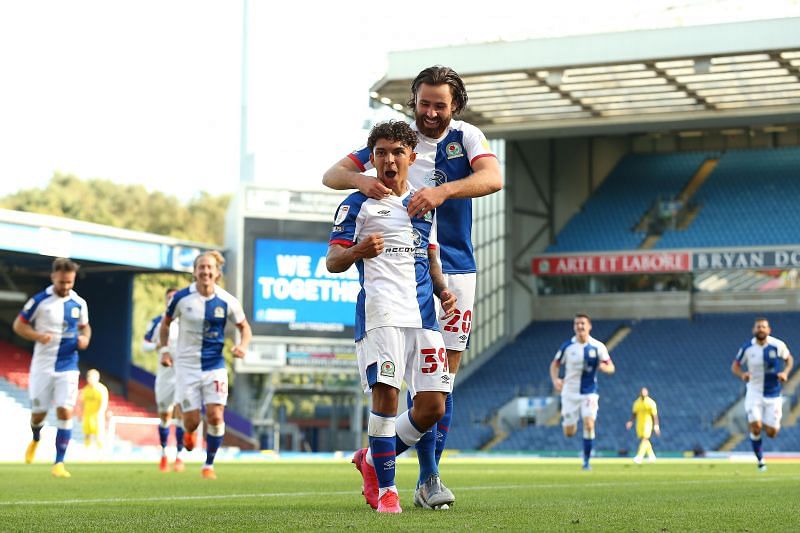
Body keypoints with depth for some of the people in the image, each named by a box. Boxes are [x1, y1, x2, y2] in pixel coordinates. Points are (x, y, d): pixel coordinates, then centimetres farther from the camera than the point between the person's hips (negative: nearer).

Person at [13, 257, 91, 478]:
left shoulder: (79, 303, 2)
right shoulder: (39, 301, -8)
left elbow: (85, 326, 18)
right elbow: (18, 325, -2)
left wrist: (85, 338, -5)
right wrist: (38, 336, -20)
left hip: (68, 367, 1)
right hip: (42, 366, -1)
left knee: (65, 412, -12)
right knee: (38, 413, 7)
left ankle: (59, 463, -7)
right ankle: (35, 439, 44)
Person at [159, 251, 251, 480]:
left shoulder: (227, 302, -6)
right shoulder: (181, 297, -7)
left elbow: (244, 327, 8)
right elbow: (165, 323, 10)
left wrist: (243, 345, -10)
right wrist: (164, 349, 1)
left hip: (215, 366, 1)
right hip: (187, 366, 0)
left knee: (215, 416, -12)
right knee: (192, 421, -3)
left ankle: (209, 465, 7)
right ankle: (188, 433, 37)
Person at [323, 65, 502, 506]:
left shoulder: (466, 137, 1)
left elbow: (493, 178, -19)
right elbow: (331, 175, -3)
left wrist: (443, 190, -36)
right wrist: (361, 179, -27)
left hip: (457, 271, 2)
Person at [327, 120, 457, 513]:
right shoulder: (358, 204, 6)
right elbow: (332, 261, 1)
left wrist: (443, 290, 11)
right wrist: (357, 251, -21)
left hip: (423, 314, 5)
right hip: (380, 312, -5)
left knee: (432, 407, -1)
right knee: (386, 393, -17)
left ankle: (373, 460, 21)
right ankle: (385, 487, -4)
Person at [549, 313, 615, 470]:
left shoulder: (598, 347, -5)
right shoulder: (567, 346, -3)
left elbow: (611, 368, 0)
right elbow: (554, 364, 6)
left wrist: (603, 366, -24)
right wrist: (555, 380, -13)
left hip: (589, 393, -1)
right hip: (570, 393, 1)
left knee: (589, 424, -20)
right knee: (569, 433, 2)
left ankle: (586, 461, -5)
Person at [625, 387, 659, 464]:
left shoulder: (651, 403, -10)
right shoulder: (637, 402, 5)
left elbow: (655, 415, -11)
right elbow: (634, 413, 11)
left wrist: (656, 425, -17)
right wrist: (631, 421, -3)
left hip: (648, 423, -6)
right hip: (640, 423, 6)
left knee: (644, 439, -14)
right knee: (645, 440, 12)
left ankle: (639, 457, -21)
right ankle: (652, 456, 28)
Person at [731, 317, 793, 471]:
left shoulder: (778, 345, -9)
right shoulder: (747, 348, -8)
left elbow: (789, 359, 8)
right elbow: (735, 366, 2)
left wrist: (785, 372, -11)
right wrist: (742, 374, -20)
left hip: (773, 393, 0)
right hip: (754, 392, 0)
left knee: (771, 433, -1)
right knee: (755, 427, -17)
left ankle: (775, 423, 39)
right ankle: (760, 460, 5)